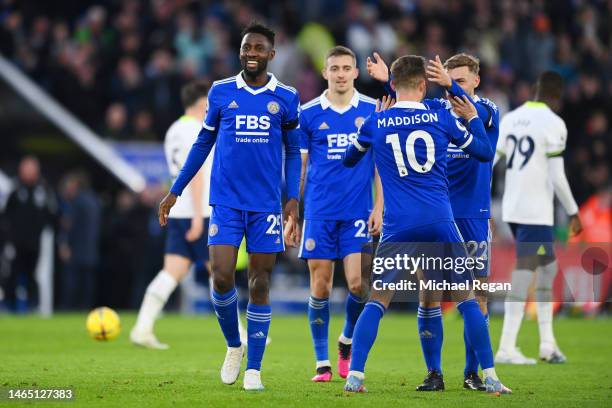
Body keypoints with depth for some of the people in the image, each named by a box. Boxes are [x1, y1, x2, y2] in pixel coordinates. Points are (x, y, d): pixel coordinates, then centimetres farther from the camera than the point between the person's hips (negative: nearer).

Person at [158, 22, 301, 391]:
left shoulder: (286, 98, 4)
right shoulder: (221, 93, 4)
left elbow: (293, 153, 10)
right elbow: (203, 144, 13)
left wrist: (293, 200, -1)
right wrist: (175, 192, 13)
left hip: (266, 205, 0)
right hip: (226, 203, 0)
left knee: (259, 284, 1)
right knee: (222, 277, -12)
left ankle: (254, 368, 8)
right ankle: (234, 345, 14)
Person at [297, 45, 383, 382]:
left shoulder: (372, 111, 3)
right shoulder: (308, 113, 4)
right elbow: (299, 165, 9)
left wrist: (379, 207, -1)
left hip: (358, 213, 0)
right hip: (319, 212, 0)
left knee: (358, 283, -10)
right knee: (320, 287, 0)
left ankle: (347, 342, 18)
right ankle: (323, 363, 9)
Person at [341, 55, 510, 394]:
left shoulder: (375, 124, 5)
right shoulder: (442, 118, 4)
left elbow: (348, 160, 24)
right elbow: (485, 153, 16)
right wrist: (472, 117, 30)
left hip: (398, 226, 0)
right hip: (440, 222, 0)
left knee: (377, 301, 3)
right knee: (466, 297, 9)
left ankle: (354, 376, -9)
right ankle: (490, 377, 6)